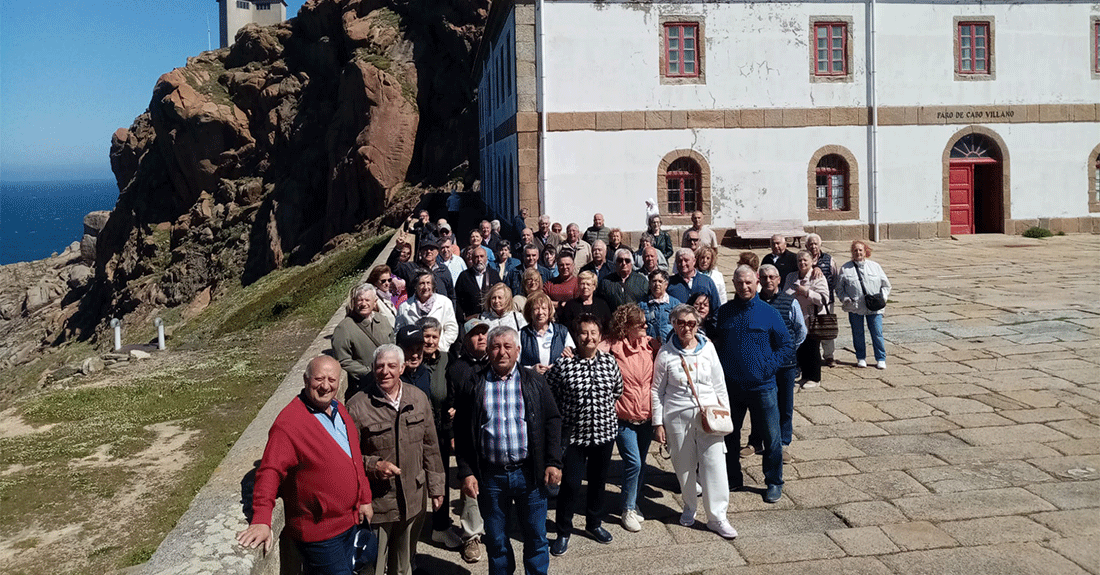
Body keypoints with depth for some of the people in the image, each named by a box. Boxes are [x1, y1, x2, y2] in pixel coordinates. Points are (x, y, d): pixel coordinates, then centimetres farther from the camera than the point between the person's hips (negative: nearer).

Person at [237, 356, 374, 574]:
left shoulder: (339, 410, 6)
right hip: (318, 532, -8)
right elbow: (269, 472, -27)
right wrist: (261, 520, -37)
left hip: (349, 522, 8)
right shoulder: (288, 423, -20)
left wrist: (364, 499, 15)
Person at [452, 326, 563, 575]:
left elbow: (552, 422, 4)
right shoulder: (473, 386, 2)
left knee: (536, 537, 9)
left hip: (529, 473, 0)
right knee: (496, 540, 13)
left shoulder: (534, 382, 3)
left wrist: (553, 462, -4)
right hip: (490, 477, 0)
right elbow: (461, 433, 2)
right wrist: (466, 472, -4)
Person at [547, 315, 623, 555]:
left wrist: (604, 408, 11)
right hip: (573, 434, -3)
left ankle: (594, 523, 38)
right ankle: (563, 532, 16)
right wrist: (564, 416, 0)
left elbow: (618, 390, 16)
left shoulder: (610, 361, 0)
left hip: (604, 431, 4)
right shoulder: (564, 364, -11)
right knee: (570, 483, -2)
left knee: (599, 480, 17)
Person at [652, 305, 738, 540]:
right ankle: (690, 507, 32)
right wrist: (658, 423, 0)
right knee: (684, 465, 10)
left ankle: (717, 517, 5)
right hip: (678, 415, -1)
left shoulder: (707, 347, 1)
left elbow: (719, 384, 9)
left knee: (714, 463, -4)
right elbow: (657, 390, 2)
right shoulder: (666, 353, -3)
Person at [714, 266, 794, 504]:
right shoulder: (724, 312, 4)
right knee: (729, 435, 14)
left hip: (762, 386, -2)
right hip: (730, 386, 3)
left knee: (771, 437, 4)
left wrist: (769, 366, -9)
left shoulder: (769, 313, -2)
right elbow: (715, 343, 14)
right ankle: (732, 478, 31)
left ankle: (774, 482, 21)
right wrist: (720, 368, 0)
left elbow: (787, 346, 3)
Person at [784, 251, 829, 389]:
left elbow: (824, 298, -14)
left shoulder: (818, 278, -5)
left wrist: (807, 292, -20)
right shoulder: (791, 277, 12)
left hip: (812, 321, -5)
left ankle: (814, 378, 10)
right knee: (800, 349, 9)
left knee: (812, 350, -1)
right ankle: (805, 376, 22)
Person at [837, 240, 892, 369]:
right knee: (857, 334, 8)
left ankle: (881, 359, 12)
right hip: (854, 308, 0)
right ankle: (861, 358, 24)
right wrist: (845, 299, -7)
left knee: (877, 333, -1)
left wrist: (882, 298, -2)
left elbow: (885, 285, 14)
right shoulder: (845, 268, 6)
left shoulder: (875, 266, 9)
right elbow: (839, 288, 9)